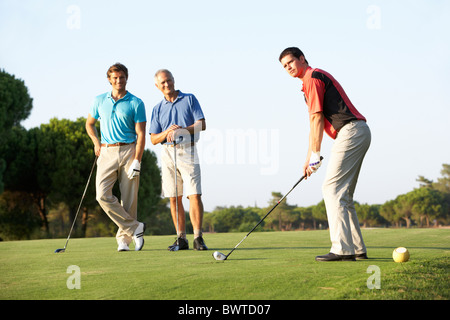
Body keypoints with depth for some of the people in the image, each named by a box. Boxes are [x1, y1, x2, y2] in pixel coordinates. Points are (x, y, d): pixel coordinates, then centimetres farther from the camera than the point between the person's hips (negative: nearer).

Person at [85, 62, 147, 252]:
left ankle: (124, 238, 10)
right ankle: (134, 228, -6)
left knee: (129, 198, -2)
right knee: (103, 195, -14)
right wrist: (96, 142, 8)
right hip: (107, 152, 2)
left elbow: (140, 134, -3)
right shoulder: (99, 101, 10)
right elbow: (90, 123, 25)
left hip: (129, 151, -2)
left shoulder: (136, 103, 1)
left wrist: (136, 161, -13)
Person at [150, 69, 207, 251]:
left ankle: (198, 238, -10)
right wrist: (167, 132, -11)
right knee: (174, 198, 2)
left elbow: (201, 125, -3)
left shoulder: (189, 99, 6)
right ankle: (181, 238, 8)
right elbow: (154, 139, 9)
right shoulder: (158, 109, 13)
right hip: (168, 153, 3)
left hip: (188, 151, -3)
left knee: (194, 195, -12)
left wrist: (181, 130, -17)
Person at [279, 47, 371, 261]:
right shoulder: (310, 82, 26)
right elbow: (315, 124, 27)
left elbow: (317, 119, -11)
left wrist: (315, 155, -8)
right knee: (343, 193, 11)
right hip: (359, 133, 10)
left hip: (350, 132, -10)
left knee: (332, 188, -13)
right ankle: (356, 248, 11)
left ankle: (342, 249, -17)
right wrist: (308, 159, 25)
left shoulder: (313, 77, -6)